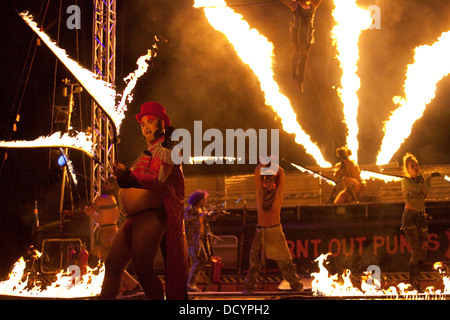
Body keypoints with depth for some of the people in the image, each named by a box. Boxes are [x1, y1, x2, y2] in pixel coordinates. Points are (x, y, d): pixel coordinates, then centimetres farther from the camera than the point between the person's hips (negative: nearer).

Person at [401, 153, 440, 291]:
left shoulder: (421, 180, 15)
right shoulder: (405, 181, -1)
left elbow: (426, 191, -5)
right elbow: (417, 188, -18)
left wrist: (420, 177, -10)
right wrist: (430, 176, -9)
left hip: (421, 218, 6)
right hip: (409, 217, -6)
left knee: (424, 251, 1)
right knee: (416, 251, -13)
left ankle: (416, 277, 18)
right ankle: (413, 280, 1)